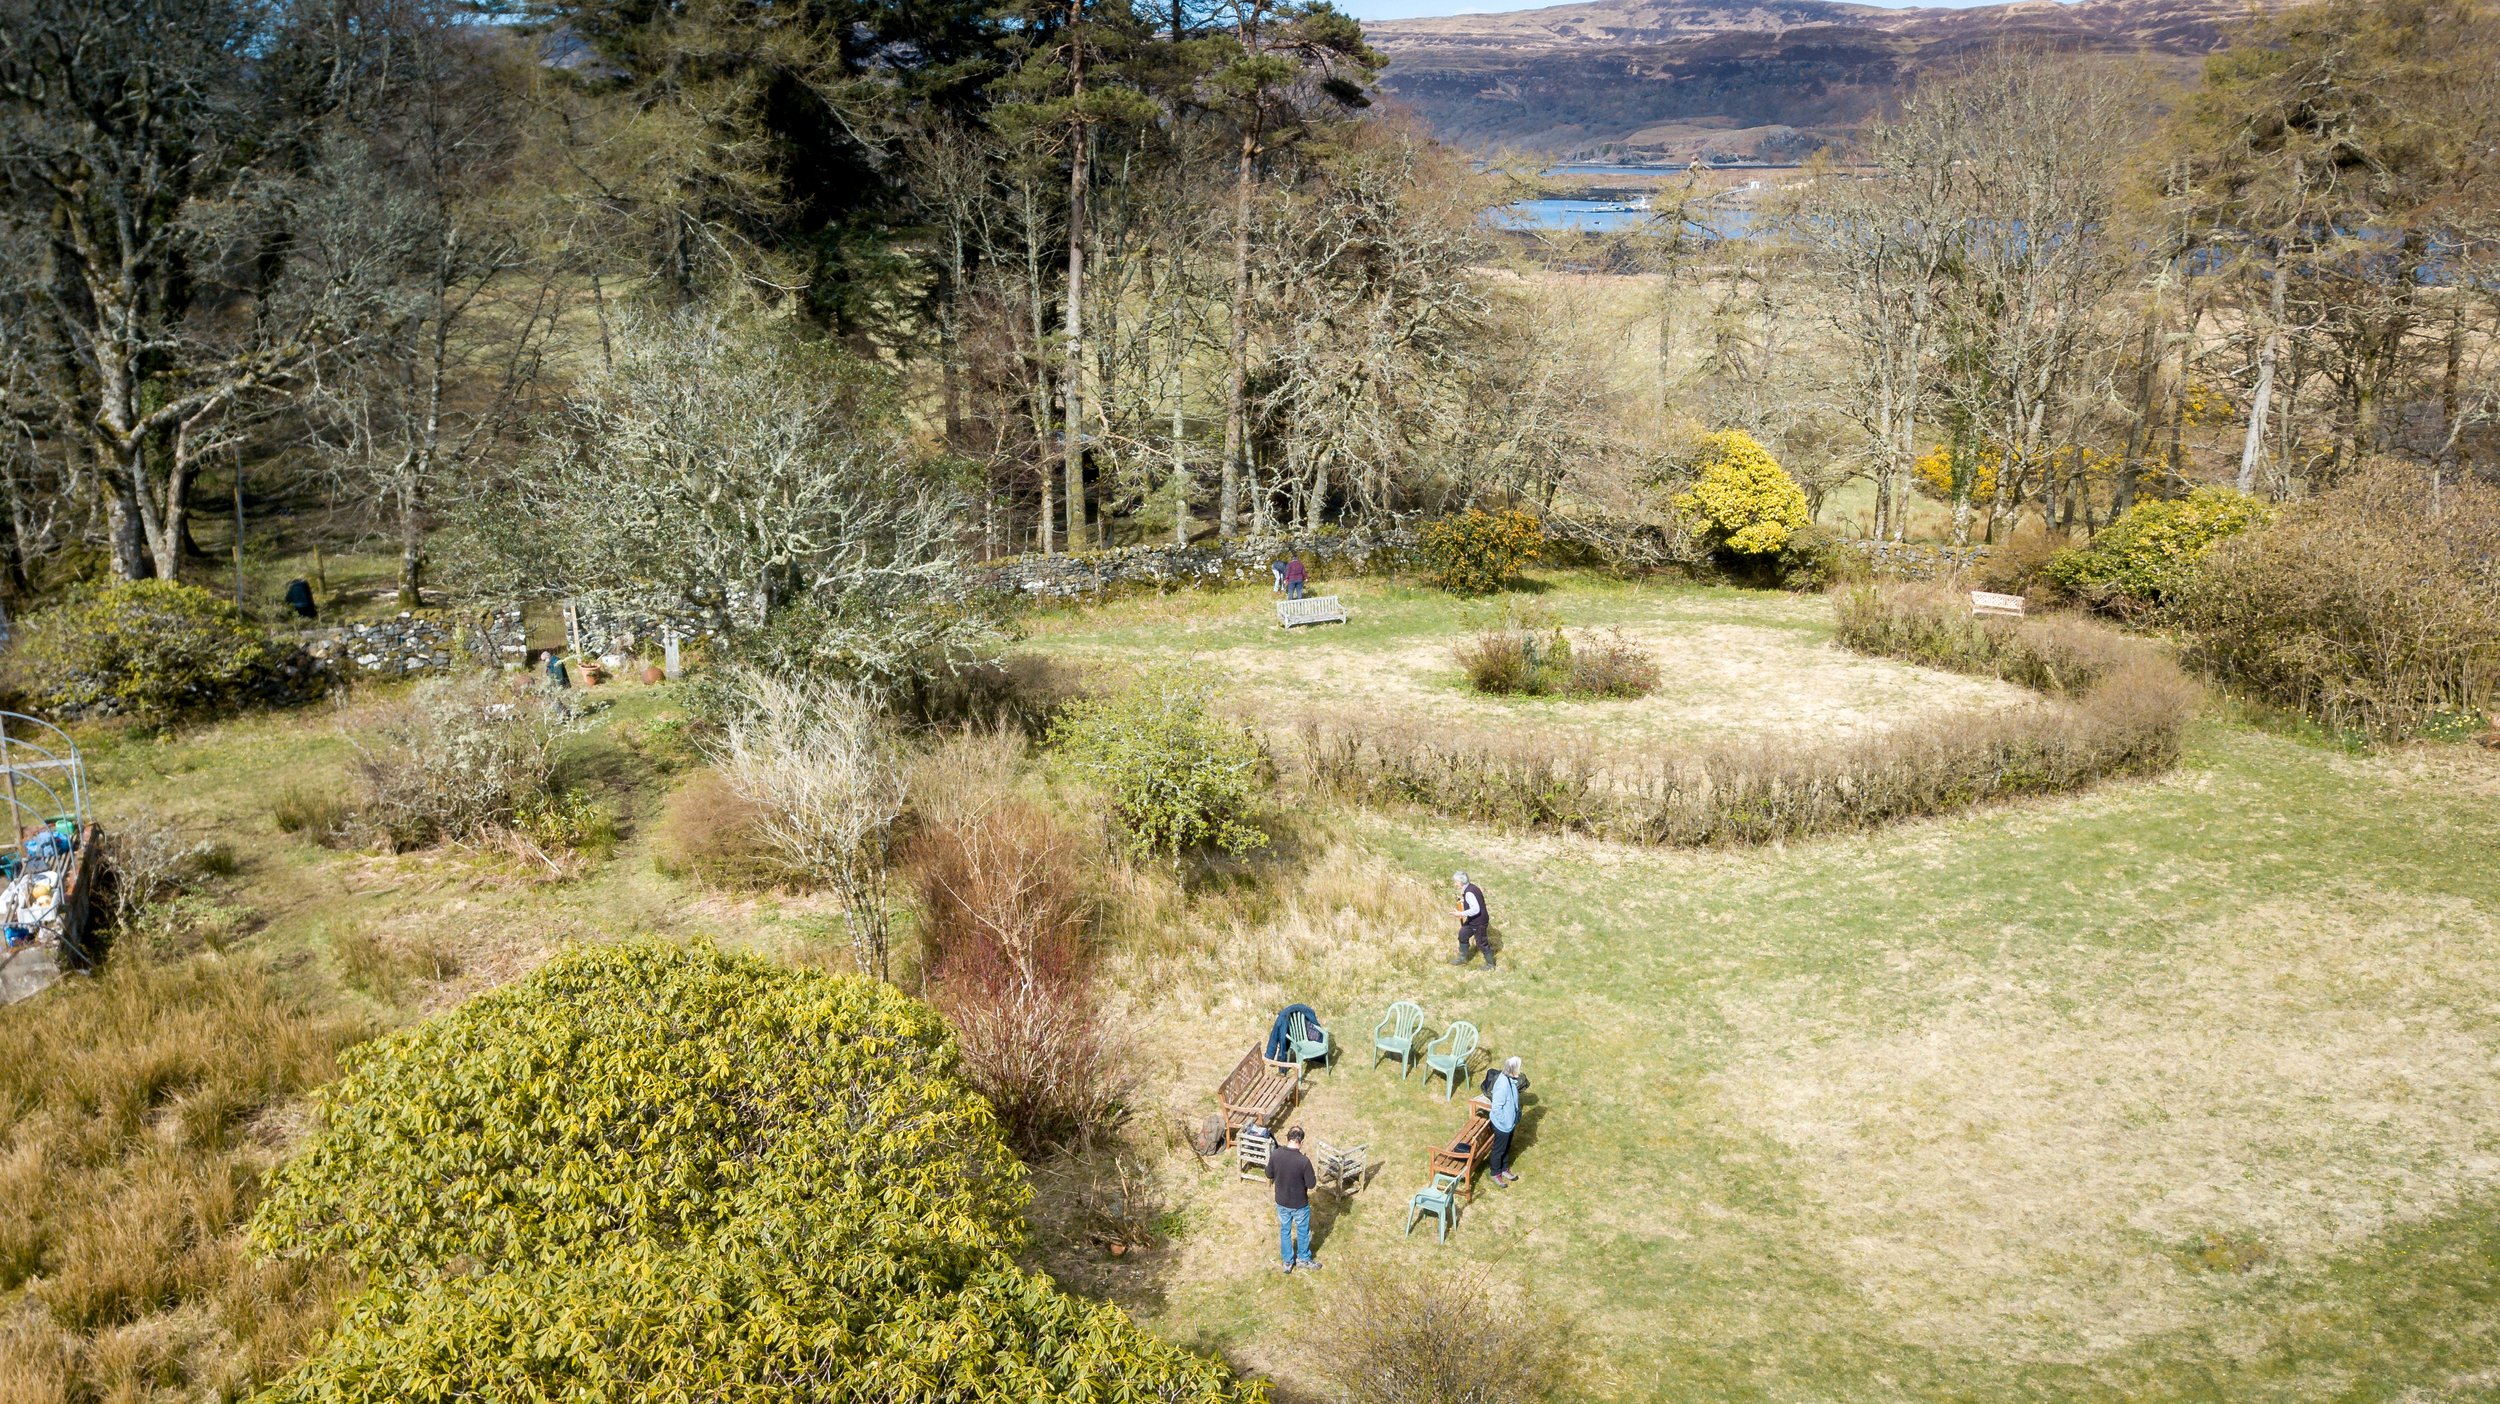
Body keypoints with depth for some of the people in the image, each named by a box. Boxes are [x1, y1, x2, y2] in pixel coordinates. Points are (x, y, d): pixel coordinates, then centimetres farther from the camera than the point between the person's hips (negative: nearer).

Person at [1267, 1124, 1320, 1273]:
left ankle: (1287, 1261, 39)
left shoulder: (1275, 1154, -18)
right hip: (1299, 1204, -3)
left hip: (1281, 1202, 3)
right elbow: (1311, 1184, -18)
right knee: (1302, 1231, 22)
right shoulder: (1303, 1160, -30)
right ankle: (1303, 1260, 41)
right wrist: (1314, 1174, 0)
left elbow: (1269, 1175, -2)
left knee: (1284, 1230, 25)